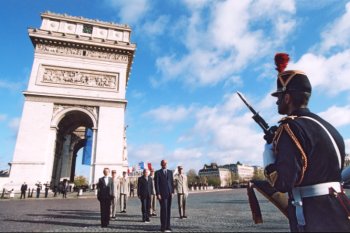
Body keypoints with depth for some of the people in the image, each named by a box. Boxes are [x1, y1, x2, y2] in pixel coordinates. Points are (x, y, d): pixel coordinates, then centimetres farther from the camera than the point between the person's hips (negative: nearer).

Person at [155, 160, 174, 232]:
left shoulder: (170, 172, 11)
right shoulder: (157, 173, -2)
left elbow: (172, 182, 11)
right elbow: (156, 184, -6)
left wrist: (172, 192, 4)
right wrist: (158, 194, -12)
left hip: (169, 194, 5)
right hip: (162, 194, -4)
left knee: (168, 210, 7)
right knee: (164, 209, -6)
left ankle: (167, 226, 15)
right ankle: (163, 227, 3)